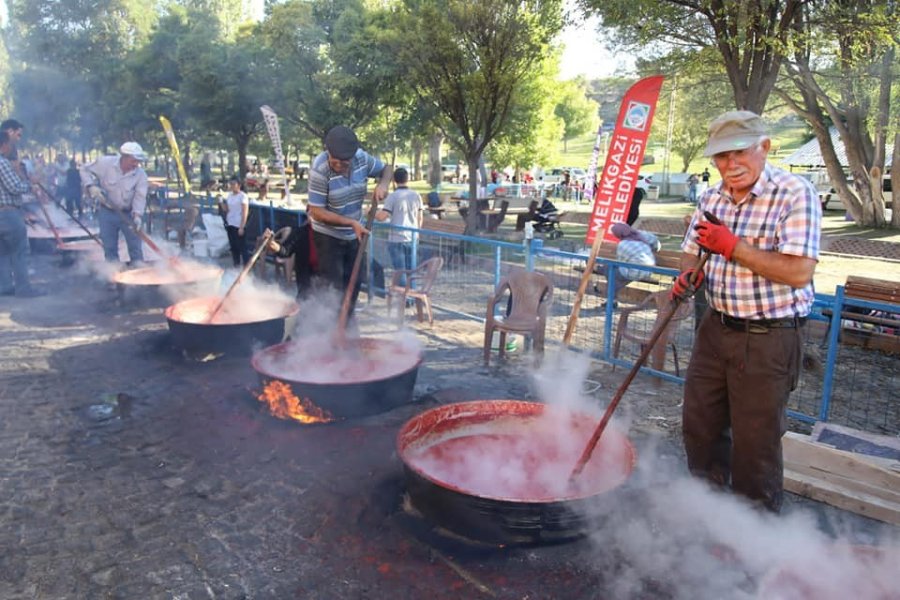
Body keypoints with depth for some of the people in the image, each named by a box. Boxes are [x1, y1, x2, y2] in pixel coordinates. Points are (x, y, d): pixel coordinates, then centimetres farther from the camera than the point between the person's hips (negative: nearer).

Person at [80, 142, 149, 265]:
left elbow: (140, 196, -19)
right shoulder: (105, 163, -14)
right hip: (107, 212, 1)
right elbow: (86, 170, 0)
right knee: (109, 247, 7)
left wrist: (137, 215, -33)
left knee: (135, 246, -1)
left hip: (128, 213, 0)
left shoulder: (140, 175, -14)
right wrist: (91, 186, -17)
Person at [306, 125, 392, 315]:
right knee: (333, 289, -8)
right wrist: (351, 222, -28)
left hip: (354, 235, 6)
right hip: (328, 236, -6)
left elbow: (386, 168, 6)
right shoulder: (320, 169, -27)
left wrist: (382, 184, -16)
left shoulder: (362, 158, -13)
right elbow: (317, 212, -24)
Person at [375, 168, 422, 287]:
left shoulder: (392, 196, -9)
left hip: (396, 239, -4)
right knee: (410, 271, 14)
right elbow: (420, 218, 11)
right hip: (412, 239, 4)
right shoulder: (416, 195, 5)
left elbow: (382, 217, -14)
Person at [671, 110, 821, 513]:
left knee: (755, 441, 6)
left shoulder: (795, 194, -15)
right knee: (699, 423, 19)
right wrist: (687, 276, -5)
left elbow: (799, 272, -24)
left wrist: (733, 246, -24)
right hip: (716, 328, 7)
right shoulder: (711, 199, 6)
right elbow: (692, 251, 17)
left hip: (768, 339, -7)